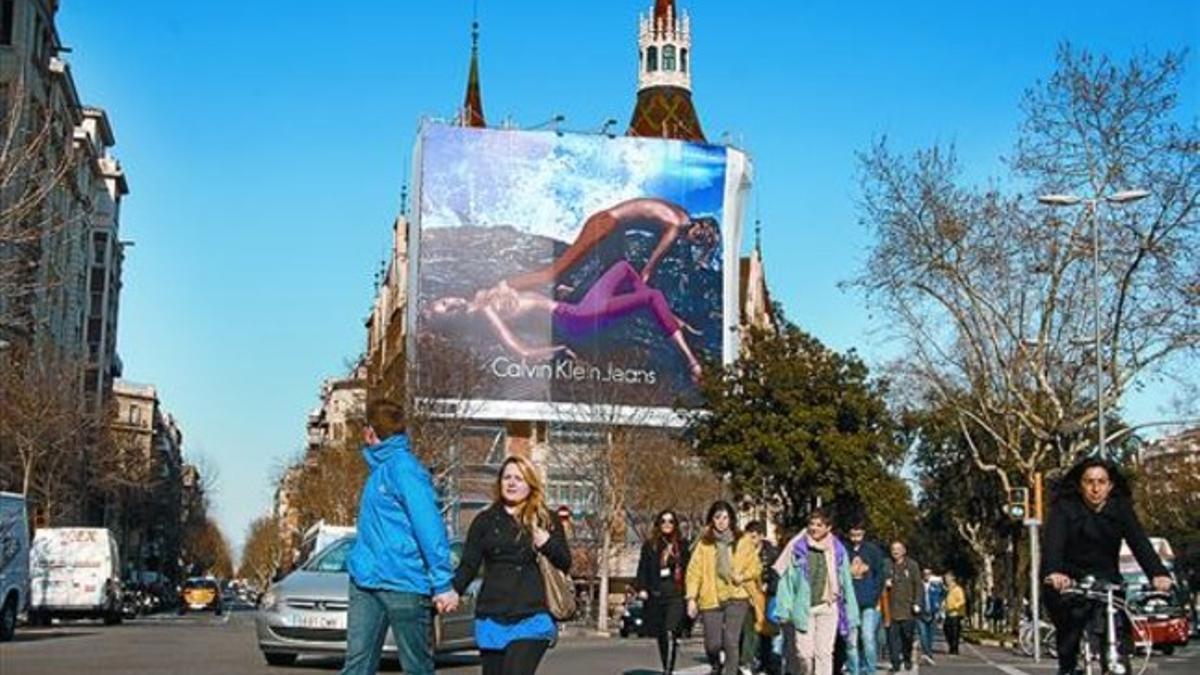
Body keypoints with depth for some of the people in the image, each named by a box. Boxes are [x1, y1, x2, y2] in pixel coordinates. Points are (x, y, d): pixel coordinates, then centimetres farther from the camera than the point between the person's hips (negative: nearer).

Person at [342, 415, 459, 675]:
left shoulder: (404, 467, -12)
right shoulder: (380, 468, 15)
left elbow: (429, 526, -19)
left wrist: (443, 583, -23)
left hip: (404, 584, -8)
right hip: (365, 582, 8)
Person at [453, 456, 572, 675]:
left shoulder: (546, 521, 9)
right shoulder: (485, 521, 12)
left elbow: (565, 564, 6)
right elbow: (468, 565, 8)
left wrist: (546, 542, -13)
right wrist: (451, 591, -12)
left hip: (532, 618, -3)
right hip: (492, 618, 3)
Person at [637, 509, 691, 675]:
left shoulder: (682, 545, 7)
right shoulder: (650, 545, 7)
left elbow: (688, 570, 8)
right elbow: (643, 568, 6)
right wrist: (642, 588, -7)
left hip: (676, 595, -2)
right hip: (656, 595, 2)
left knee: (670, 633, -18)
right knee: (660, 636, 10)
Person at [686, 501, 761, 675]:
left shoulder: (742, 541, 6)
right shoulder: (704, 543, 3)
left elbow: (755, 567, 9)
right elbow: (694, 571, 0)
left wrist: (743, 575, -11)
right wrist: (692, 598, -9)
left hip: (736, 597, 0)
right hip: (711, 599, 0)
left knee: (731, 641, -11)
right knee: (713, 643, 1)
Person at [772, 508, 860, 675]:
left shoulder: (837, 550, 4)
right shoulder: (797, 548, 0)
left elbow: (846, 582, 8)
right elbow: (787, 578, 0)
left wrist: (850, 614, 6)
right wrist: (785, 608, -7)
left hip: (828, 608, 1)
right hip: (803, 609, -1)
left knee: (824, 652, -2)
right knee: (804, 653, -3)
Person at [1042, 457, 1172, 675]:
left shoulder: (1120, 508, -1)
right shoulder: (1064, 507, -9)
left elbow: (1139, 542, -15)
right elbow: (1053, 542, -25)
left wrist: (1158, 573, -33)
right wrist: (1053, 572, -46)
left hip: (1106, 580, 2)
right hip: (1070, 581, -2)